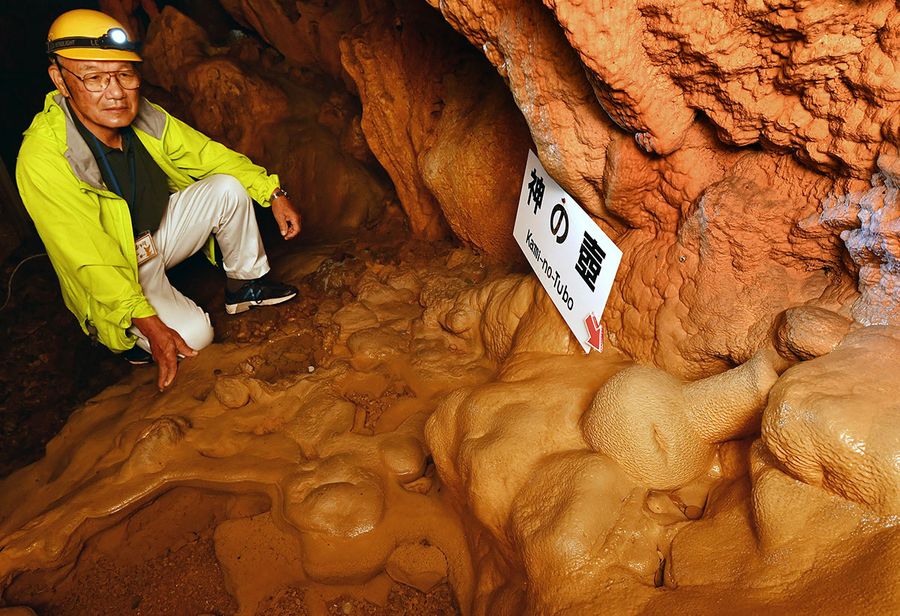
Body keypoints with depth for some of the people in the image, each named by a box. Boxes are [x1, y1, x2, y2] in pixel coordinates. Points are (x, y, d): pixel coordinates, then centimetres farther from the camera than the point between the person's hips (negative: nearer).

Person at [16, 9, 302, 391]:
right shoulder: (43, 159, -30)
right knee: (192, 334, -26)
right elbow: (91, 262, -29)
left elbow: (209, 155, -1)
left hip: (159, 232, 6)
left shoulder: (146, 119, -14)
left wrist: (274, 194, -11)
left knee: (228, 187, -12)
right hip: (113, 271, -6)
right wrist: (150, 325, -33)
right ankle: (129, 339, 7)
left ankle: (245, 286, 6)